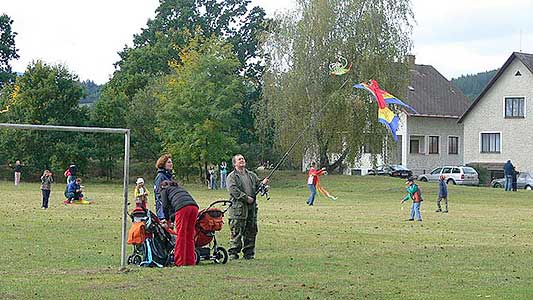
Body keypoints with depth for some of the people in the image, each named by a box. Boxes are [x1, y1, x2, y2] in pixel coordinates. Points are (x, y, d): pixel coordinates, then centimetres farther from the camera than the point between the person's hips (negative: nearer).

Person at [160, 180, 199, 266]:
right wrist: (171, 219, 41)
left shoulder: (165, 190, 22)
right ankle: (191, 261, 11)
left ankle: (180, 262, -5)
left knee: (181, 236, -3)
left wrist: (167, 220, 27)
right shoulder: (179, 188, 39)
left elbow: (165, 206, 14)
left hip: (183, 207, -6)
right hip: (194, 206, 6)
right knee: (190, 236, 11)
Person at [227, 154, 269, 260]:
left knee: (251, 231, 7)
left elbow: (257, 185, 19)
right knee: (236, 232, -6)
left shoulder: (251, 175, 19)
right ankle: (233, 253, -2)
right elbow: (233, 190, -11)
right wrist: (246, 198, -16)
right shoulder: (232, 177, 1)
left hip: (252, 207, 5)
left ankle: (249, 253, 14)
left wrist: (263, 183, -4)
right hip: (238, 208, -5)